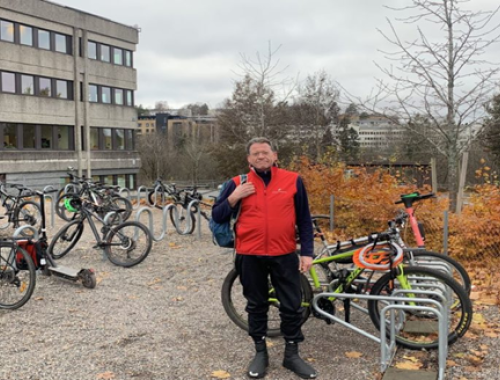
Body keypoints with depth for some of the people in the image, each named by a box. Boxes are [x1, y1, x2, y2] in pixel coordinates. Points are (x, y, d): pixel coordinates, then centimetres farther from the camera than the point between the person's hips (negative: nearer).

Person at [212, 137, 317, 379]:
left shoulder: (293, 180, 0)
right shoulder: (238, 183, 1)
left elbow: (304, 219, 4)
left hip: (284, 255, 0)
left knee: (292, 306, 7)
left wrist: (307, 252, -1)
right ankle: (260, 353, 28)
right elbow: (217, 216, 3)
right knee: (257, 306, 13)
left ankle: (292, 354, 24)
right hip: (250, 256, 1)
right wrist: (234, 198, -12)